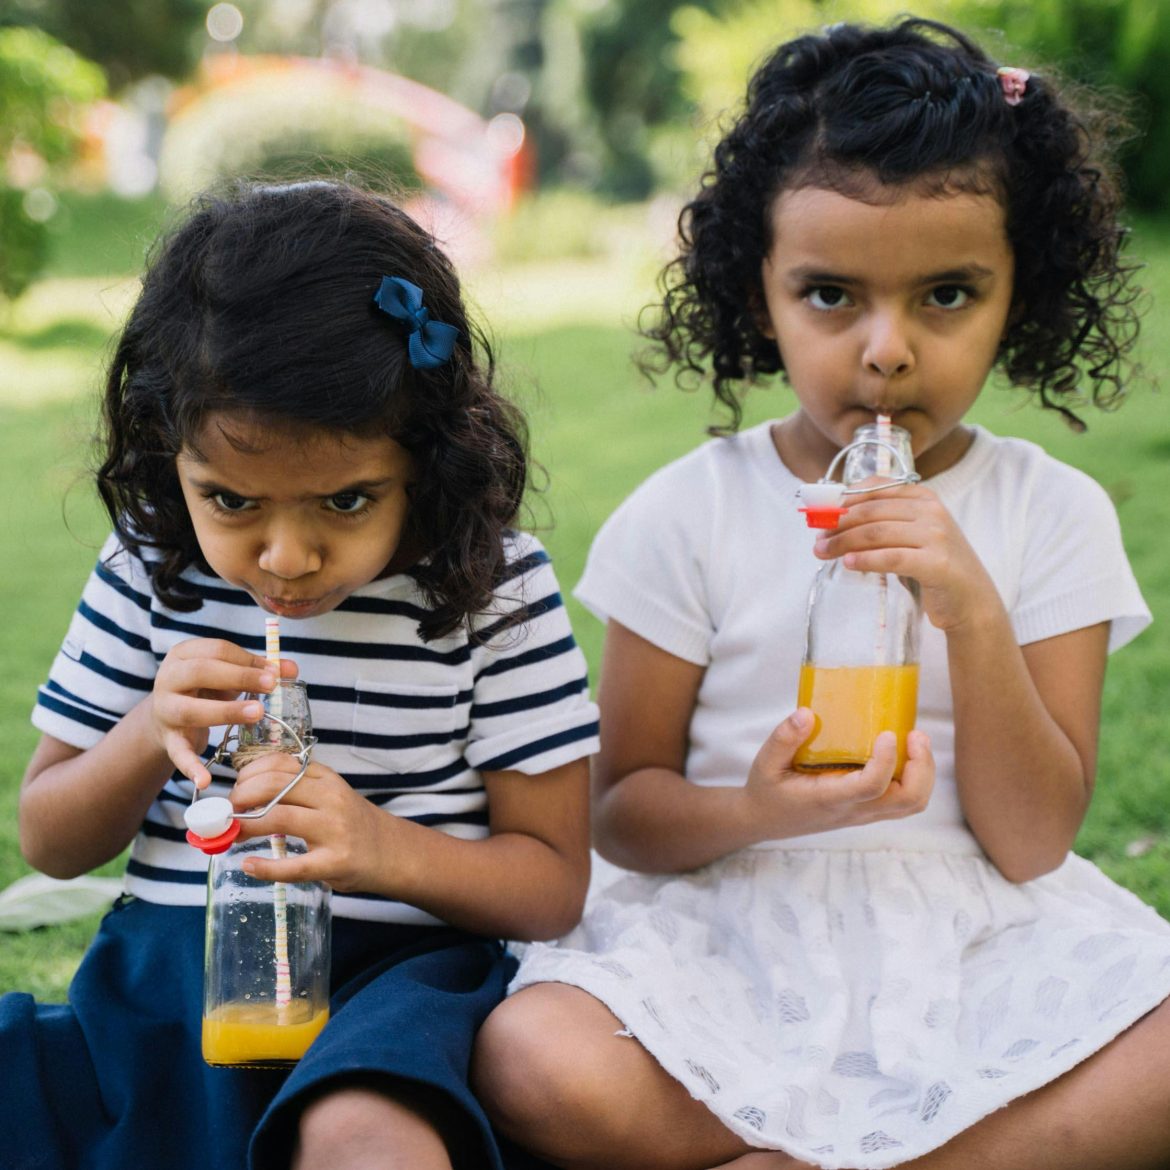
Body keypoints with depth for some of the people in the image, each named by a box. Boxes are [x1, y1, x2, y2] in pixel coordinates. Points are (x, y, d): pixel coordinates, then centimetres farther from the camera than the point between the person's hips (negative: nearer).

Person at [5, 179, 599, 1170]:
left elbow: (553, 884, -2)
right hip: (164, 972, 5)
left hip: (394, 969, -4)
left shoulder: (494, 591, -5)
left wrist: (382, 849, -21)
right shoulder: (149, 574, 4)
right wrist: (149, 738, -10)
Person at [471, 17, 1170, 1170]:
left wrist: (974, 617, -16)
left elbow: (1033, 843, -1)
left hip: (972, 936, 1)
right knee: (536, 1063, -32)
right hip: (730, 930, 0)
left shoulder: (1052, 515, 3)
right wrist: (756, 813, -20)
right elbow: (620, 812, 3)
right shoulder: (687, 513, 1)